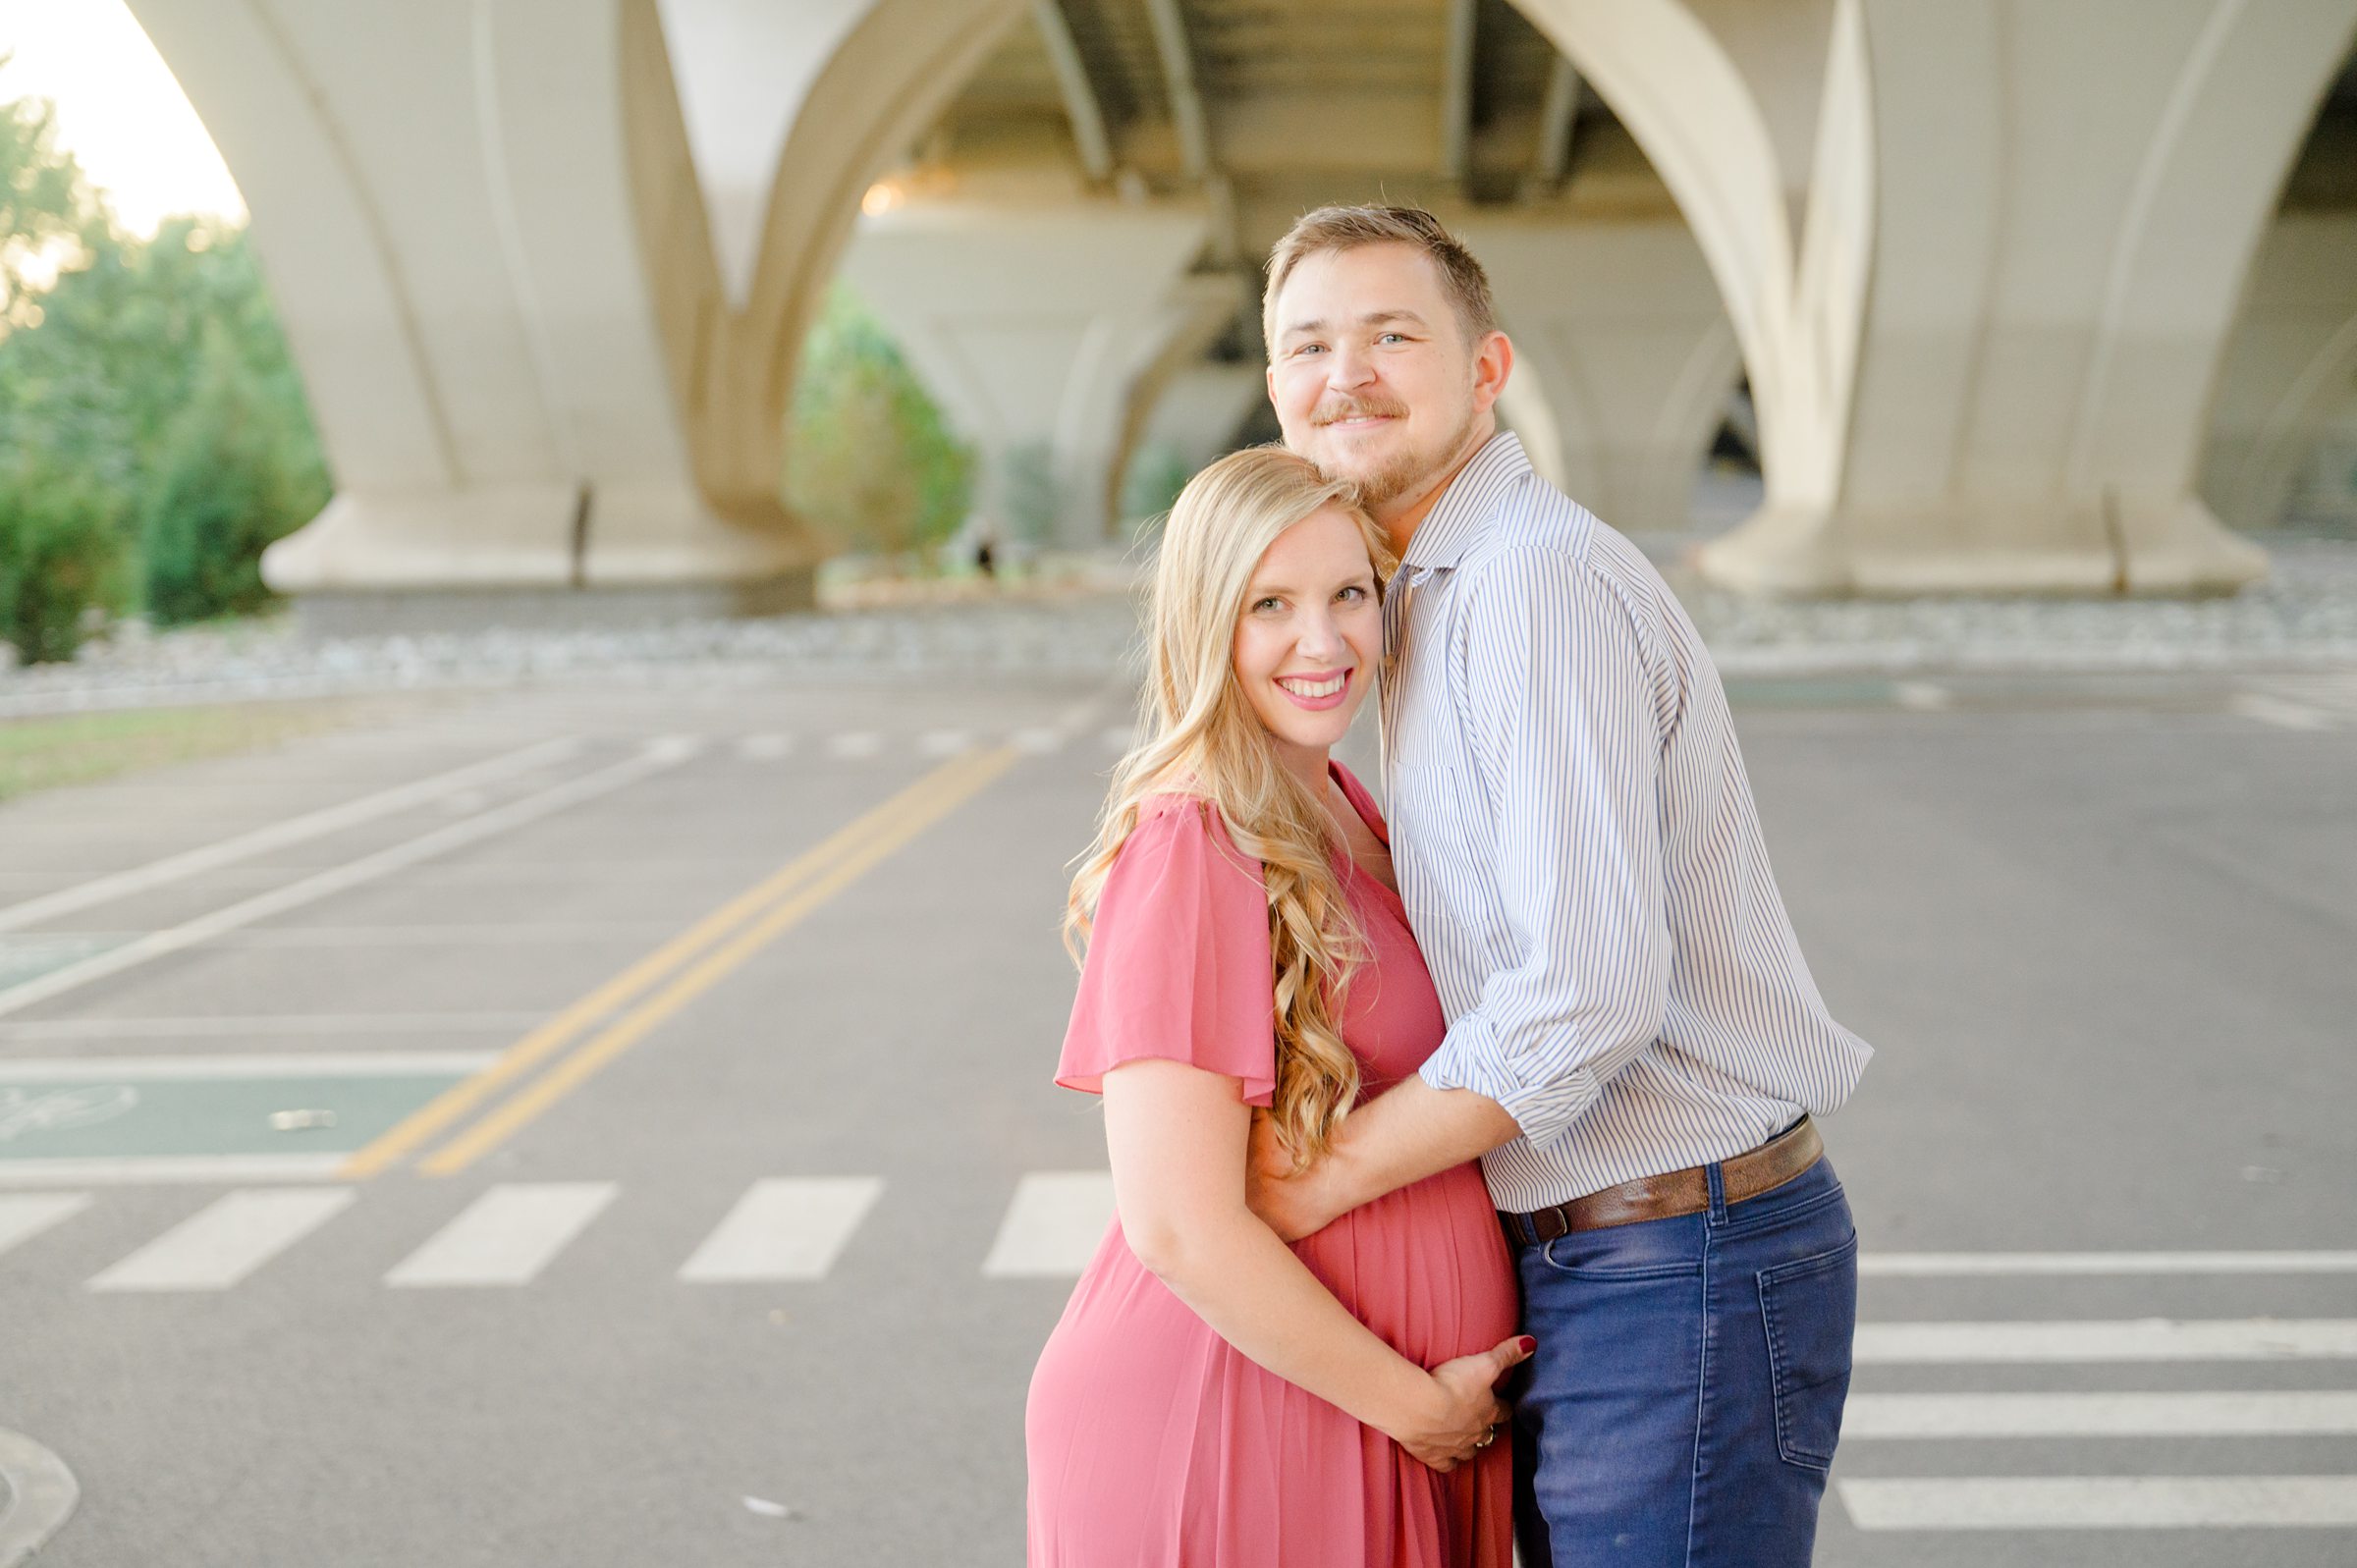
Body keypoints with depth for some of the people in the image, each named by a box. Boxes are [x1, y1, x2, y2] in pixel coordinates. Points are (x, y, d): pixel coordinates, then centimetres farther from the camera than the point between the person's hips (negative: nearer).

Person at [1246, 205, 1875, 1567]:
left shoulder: (1540, 583, -18)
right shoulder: (1438, 596, 14)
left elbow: (1591, 992, -26)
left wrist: (1326, 1175, -16)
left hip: (1688, 1276, -10)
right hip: (1580, 1258, 10)